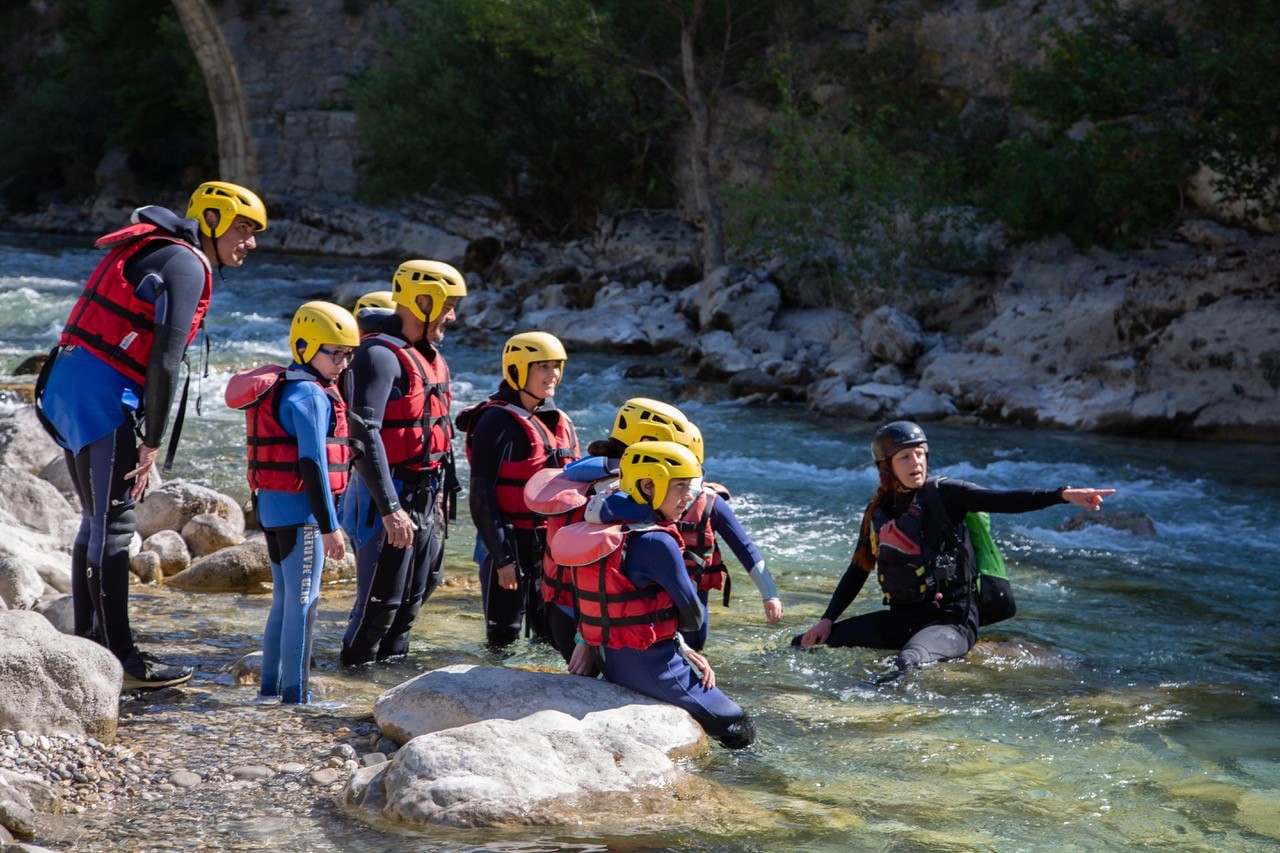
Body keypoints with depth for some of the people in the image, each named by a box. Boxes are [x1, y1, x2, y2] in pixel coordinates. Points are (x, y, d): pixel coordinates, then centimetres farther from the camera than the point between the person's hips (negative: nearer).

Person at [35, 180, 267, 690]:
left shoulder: (154, 252, 20)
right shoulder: (186, 265, -10)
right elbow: (165, 361, -18)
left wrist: (144, 438, 14)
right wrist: (153, 442, -13)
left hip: (68, 389, 10)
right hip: (101, 396, -10)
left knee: (97, 521, 15)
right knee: (114, 524, -7)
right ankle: (120, 660, -5)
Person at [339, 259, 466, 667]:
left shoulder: (430, 357, 14)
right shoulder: (380, 356, -18)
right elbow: (364, 435, -25)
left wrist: (442, 490, 21)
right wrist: (389, 509, -28)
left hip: (424, 497, 9)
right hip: (391, 498, -9)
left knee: (416, 593, 17)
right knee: (381, 599, -4)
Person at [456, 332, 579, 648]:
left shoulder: (562, 424, 11)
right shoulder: (498, 422, -12)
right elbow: (482, 497, -14)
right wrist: (502, 557, -17)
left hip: (552, 547, 7)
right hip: (511, 546, -7)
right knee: (504, 637, -1)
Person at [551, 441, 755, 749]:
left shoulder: (607, 532, 6)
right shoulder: (655, 542, -22)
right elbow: (692, 616, -12)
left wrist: (682, 650, 5)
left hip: (611, 660, 9)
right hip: (650, 666, -9)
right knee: (740, 729, 3)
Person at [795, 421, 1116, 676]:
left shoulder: (942, 493, -5)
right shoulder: (878, 511, 10)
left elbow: (1003, 501, -17)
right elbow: (858, 571, 18)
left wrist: (1064, 495, -30)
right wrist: (827, 620, 10)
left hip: (950, 619, -7)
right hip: (902, 618, 7)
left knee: (907, 665, -39)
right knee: (804, 646, 3)